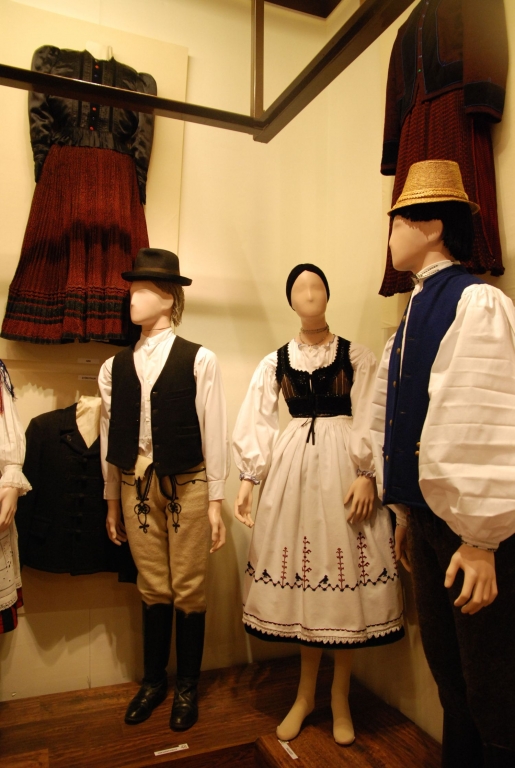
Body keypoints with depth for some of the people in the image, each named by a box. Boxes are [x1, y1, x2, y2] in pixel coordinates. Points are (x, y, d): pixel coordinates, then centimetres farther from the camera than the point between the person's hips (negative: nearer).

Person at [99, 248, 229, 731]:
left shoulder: (199, 360, -6)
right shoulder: (115, 366, 6)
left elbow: (213, 432, -6)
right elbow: (110, 436, 8)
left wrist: (215, 502, -5)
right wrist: (112, 500, 11)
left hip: (187, 486, -3)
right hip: (136, 486, 3)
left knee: (189, 590, 8)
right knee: (152, 589, 14)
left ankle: (187, 686, 30)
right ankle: (153, 680, 36)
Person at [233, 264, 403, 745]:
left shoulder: (357, 357, 3)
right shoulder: (275, 362, 8)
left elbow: (371, 422, -3)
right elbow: (256, 422, 4)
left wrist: (366, 475, -13)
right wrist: (247, 478, -2)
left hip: (343, 466, -2)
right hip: (292, 466, 2)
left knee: (344, 572, 2)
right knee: (301, 573, 7)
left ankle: (339, 696, 24)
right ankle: (306, 692, 27)